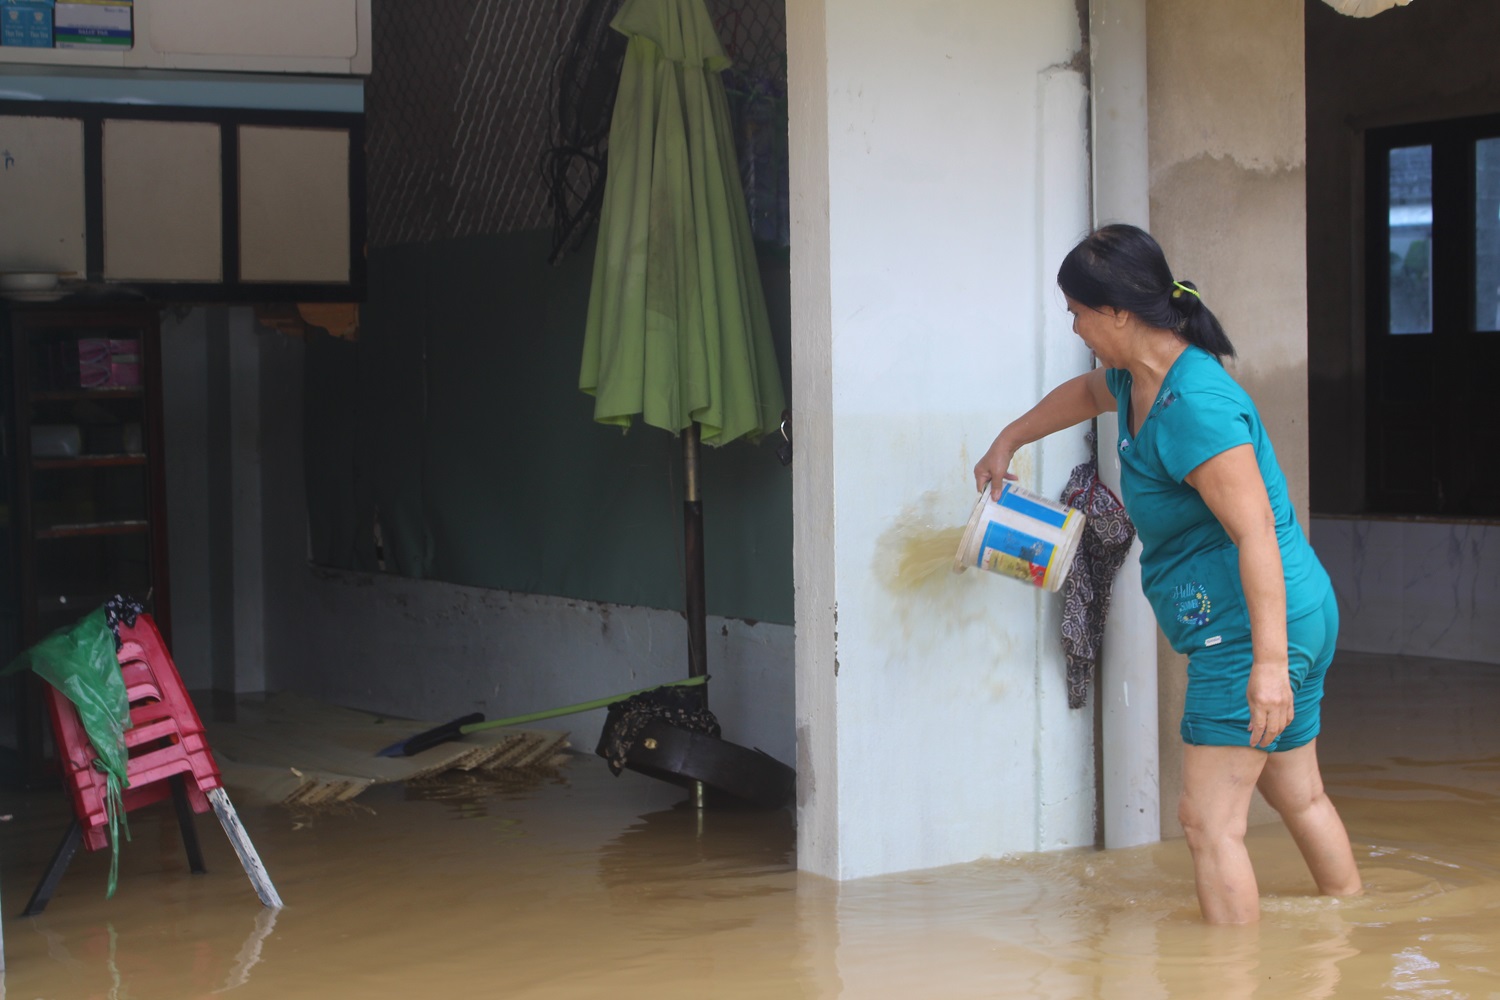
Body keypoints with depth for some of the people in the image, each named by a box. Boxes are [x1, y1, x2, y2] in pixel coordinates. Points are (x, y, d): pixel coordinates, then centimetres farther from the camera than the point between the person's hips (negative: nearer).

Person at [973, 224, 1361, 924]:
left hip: (1255, 626, -10)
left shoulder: (1195, 406, -24)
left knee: (1209, 822, -8)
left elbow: (1256, 531, -29)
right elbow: (1084, 393, 34)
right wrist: (1008, 441, 40)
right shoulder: (1136, 380, 8)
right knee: (1299, 796, 19)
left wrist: (1269, 660, -32)